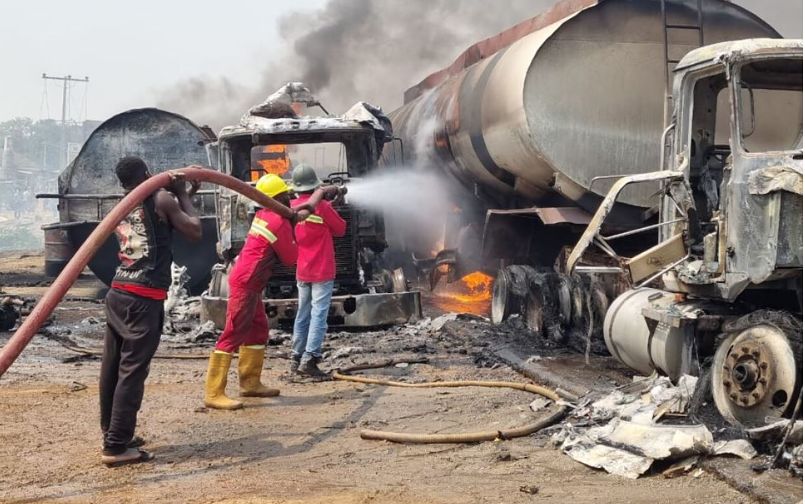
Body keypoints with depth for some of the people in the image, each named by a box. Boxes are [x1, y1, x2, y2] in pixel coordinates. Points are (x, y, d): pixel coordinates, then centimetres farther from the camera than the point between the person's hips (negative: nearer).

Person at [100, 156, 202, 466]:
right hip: (144, 298, -8)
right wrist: (183, 195, 9)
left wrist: (183, 197, 27)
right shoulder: (161, 200, -3)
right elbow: (195, 231, 0)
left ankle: (112, 435, 23)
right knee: (132, 371, -7)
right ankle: (117, 447, -7)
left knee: (112, 367, 12)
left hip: (118, 293, 8)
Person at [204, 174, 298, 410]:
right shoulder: (280, 223, -12)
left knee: (258, 329, 17)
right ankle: (214, 393, -13)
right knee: (233, 335, -11)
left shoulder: (263, 215, 11)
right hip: (246, 284, -10)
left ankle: (250, 383, 23)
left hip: (249, 283, 10)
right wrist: (291, 232, 11)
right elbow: (290, 258, -3)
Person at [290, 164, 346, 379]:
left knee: (303, 314, 14)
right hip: (322, 270, -6)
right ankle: (309, 360, -12)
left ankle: (297, 358, 19)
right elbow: (340, 229, -3)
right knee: (319, 314, -6)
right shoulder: (321, 207, -15)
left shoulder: (292, 207, 1)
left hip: (301, 271, 6)